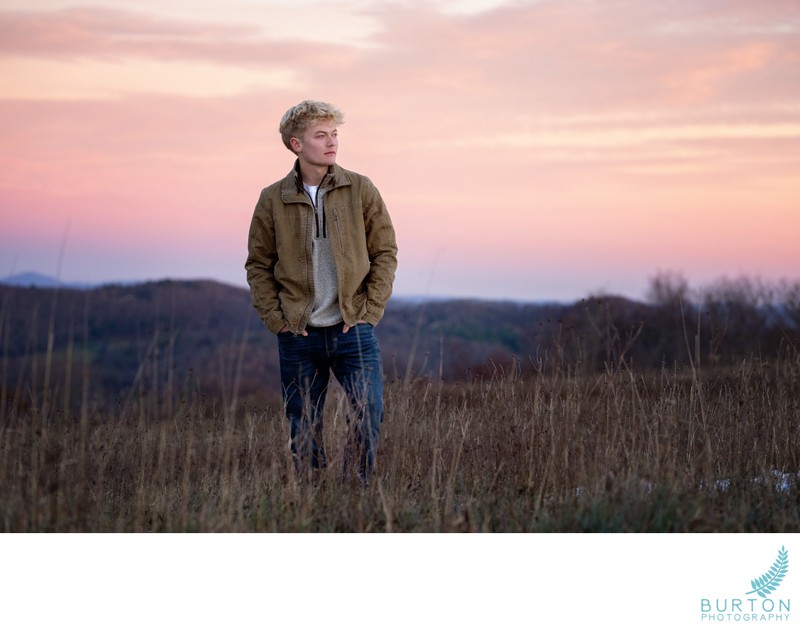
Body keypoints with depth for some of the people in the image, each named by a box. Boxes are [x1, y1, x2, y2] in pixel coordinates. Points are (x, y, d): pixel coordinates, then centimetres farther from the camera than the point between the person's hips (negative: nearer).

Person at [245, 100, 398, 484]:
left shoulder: (361, 190, 1)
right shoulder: (273, 200, 1)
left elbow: (385, 252, 4)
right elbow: (258, 265, 7)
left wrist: (370, 311, -4)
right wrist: (276, 319, -3)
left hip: (353, 330, 0)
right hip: (298, 337, 1)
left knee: (368, 414, -10)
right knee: (304, 429, 6)